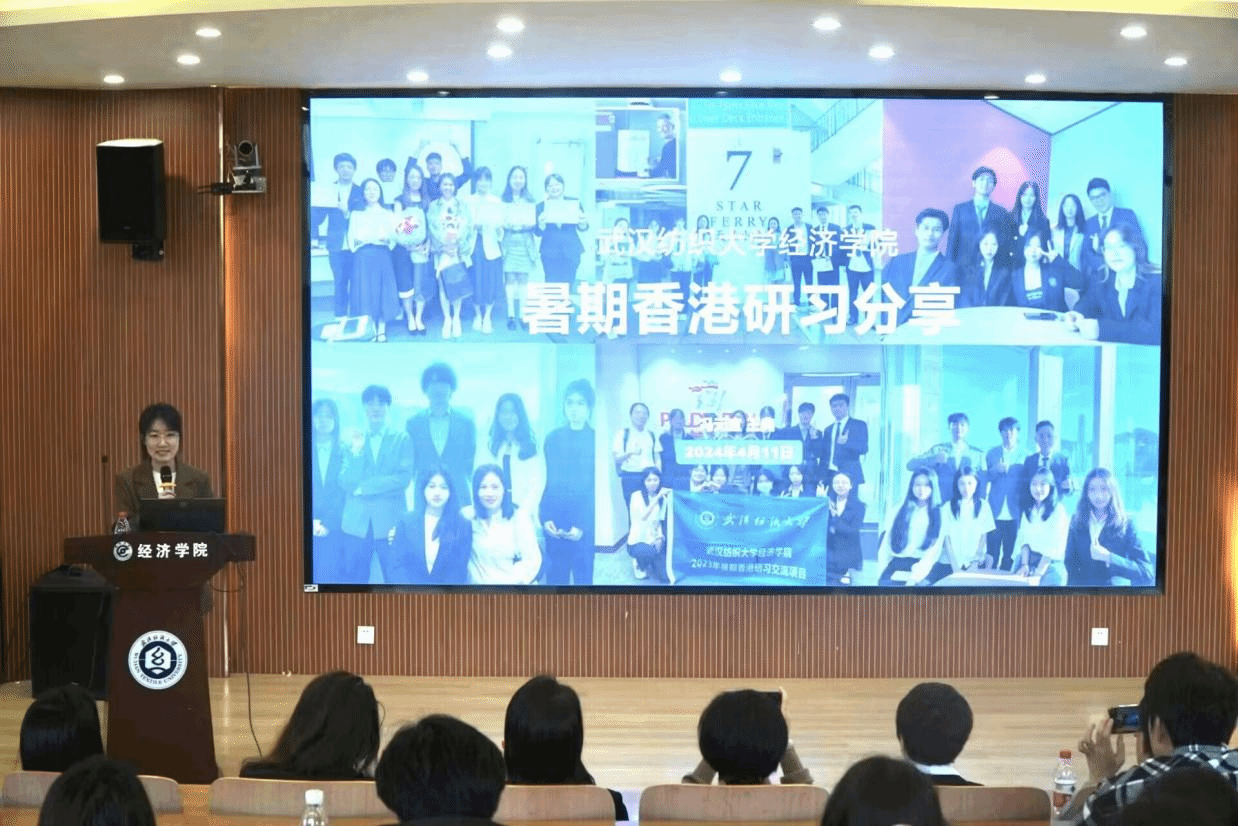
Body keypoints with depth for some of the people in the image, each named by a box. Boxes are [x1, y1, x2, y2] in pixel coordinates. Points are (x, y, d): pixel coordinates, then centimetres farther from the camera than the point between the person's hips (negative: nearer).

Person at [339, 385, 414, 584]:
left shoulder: (402, 439, 8)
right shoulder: (355, 440, 14)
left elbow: (405, 478, -4)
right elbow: (345, 482, 4)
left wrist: (364, 487, -5)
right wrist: (356, 452, -9)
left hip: (389, 522, -2)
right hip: (357, 522, 2)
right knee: (352, 579, 0)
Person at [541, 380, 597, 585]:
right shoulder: (553, 438, 8)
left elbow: (598, 486, -4)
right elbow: (544, 480, 7)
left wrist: (582, 524, -12)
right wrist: (545, 518, -5)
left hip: (584, 521, -2)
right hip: (555, 520, 2)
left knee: (583, 575, 1)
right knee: (555, 576, 4)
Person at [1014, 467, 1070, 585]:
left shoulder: (1058, 510, -3)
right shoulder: (1028, 511, 16)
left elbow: (1055, 544, -9)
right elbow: (1024, 540, 10)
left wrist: (1039, 571, -15)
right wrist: (1024, 565, -6)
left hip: (1051, 564, -5)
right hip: (1030, 562, 5)